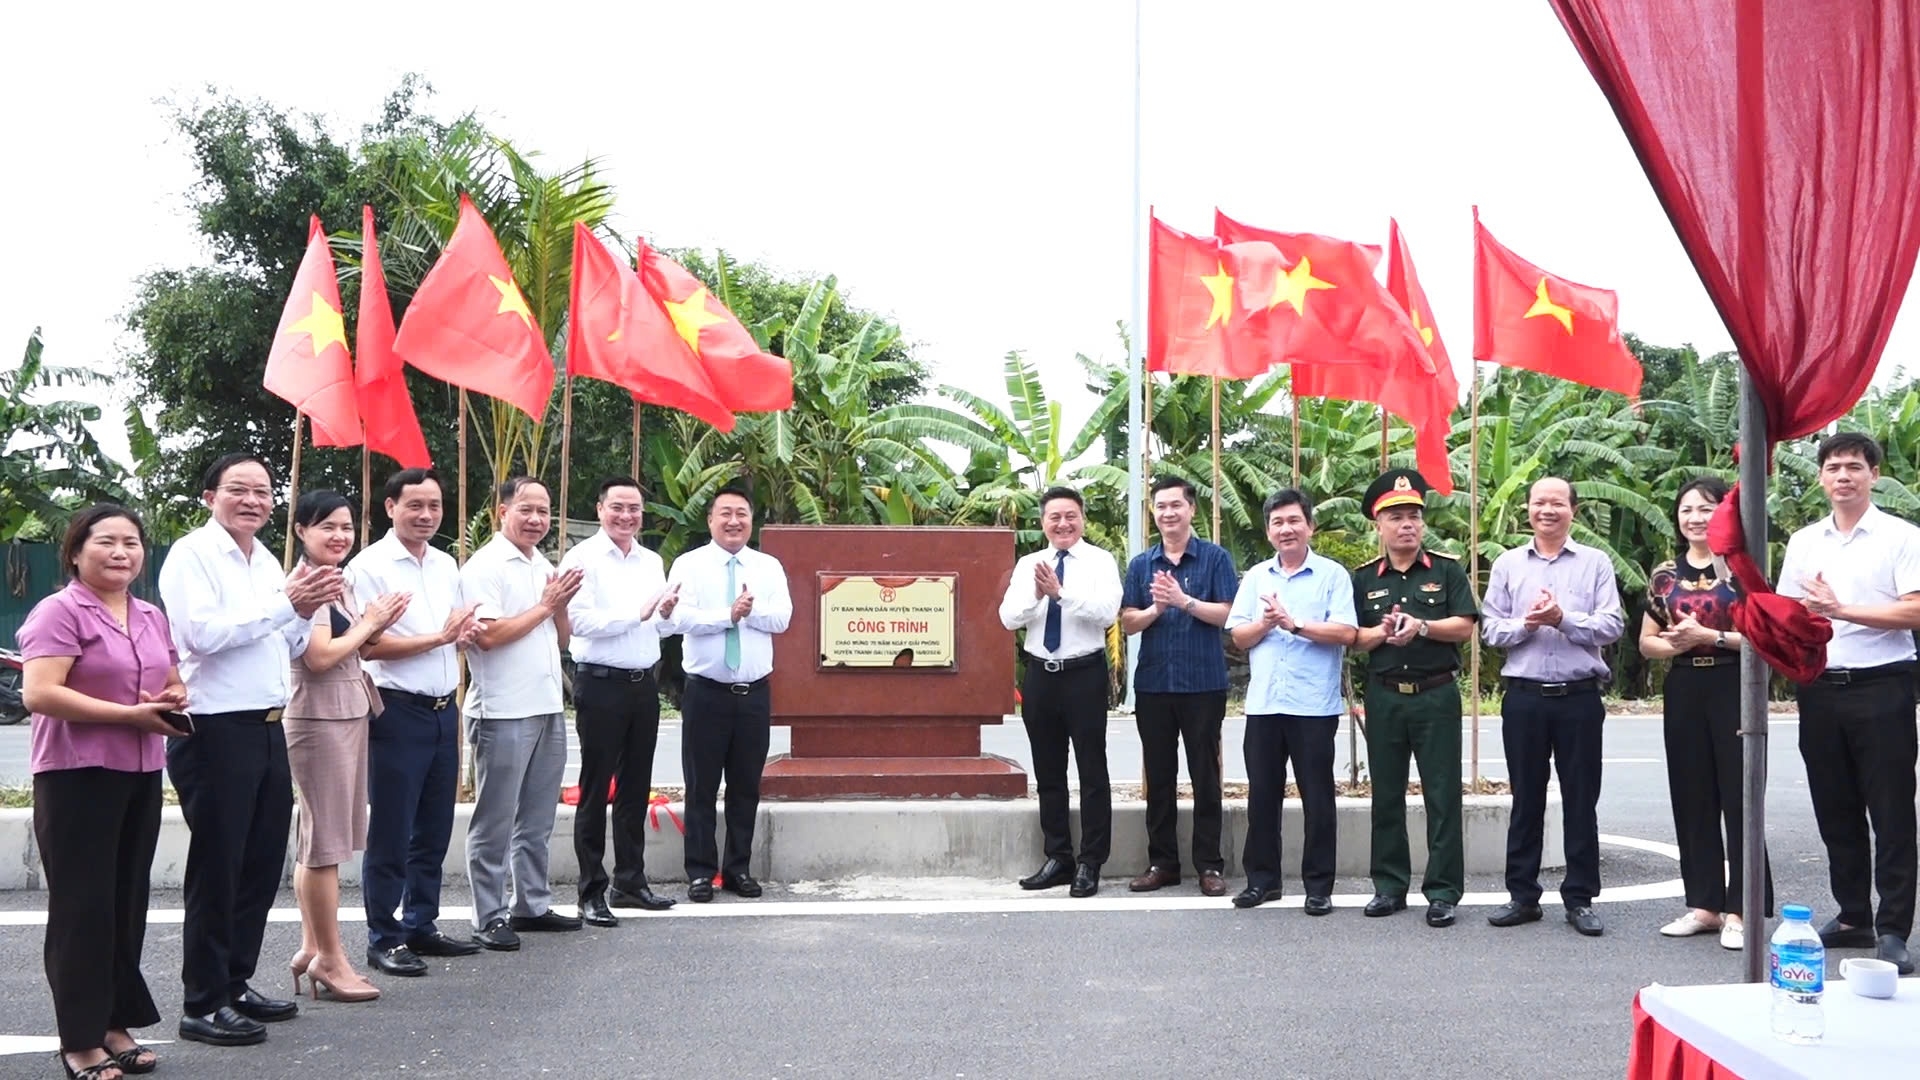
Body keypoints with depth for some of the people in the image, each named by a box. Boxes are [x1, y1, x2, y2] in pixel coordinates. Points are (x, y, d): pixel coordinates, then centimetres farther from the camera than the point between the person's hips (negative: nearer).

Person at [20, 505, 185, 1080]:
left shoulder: (152, 618, 14)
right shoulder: (59, 612, -8)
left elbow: (173, 682, 26)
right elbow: (39, 693, -19)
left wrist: (175, 700, 1)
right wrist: (129, 714, -21)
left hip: (141, 774, 7)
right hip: (77, 775, -7)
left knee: (128, 901, 11)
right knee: (83, 905, -2)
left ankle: (117, 1024, 20)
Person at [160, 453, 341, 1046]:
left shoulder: (268, 563, 15)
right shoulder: (192, 554, -9)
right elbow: (203, 632, -22)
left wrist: (308, 609, 0)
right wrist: (286, 604, -19)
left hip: (266, 728, 8)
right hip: (215, 731, -8)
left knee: (262, 863, 13)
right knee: (216, 868, 0)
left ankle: (235, 983, 26)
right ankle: (204, 1004, 11)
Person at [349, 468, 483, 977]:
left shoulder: (447, 565, 13)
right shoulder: (370, 566, -9)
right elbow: (368, 645, -16)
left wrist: (466, 635, 1)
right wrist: (439, 637, -16)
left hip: (444, 710, 7)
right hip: (398, 711, -7)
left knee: (434, 830, 13)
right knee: (391, 834, 0)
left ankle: (421, 925, 24)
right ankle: (384, 939, 10)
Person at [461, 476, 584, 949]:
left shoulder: (544, 567, 14)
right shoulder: (485, 566, -9)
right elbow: (488, 634, -19)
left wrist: (560, 605, -2)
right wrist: (545, 605, -11)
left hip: (547, 708, 8)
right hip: (503, 713, -8)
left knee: (537, 820, 14)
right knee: (494, 822, 0)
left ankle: (532, 905, 24)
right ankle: (489, 919, 7)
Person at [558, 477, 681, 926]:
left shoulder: (652, 562, 13)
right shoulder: (583, 559, -6)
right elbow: (580, 621, -17)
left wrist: (667, 614, -7)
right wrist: (638, 613, -19)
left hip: (644, 684, 6)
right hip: (600, 685, -6)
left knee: (635, 789, 13)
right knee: (595, 791, 1)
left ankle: (630, 882, 23)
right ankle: (592, 892, 8)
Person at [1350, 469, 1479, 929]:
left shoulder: (1447, 570, 3)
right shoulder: (1364, 578, 8)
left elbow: (1464, 627, -5)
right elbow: (1354, 638, 4)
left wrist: (1421, 625, -19)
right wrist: (1383, 632, -16)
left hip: (1436, 695, -2)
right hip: (1384, 697, 2)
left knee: (1442, 795, -1)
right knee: (1386, 795, 8)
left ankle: (1443, 891, 5)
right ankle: (1389, 886, 18)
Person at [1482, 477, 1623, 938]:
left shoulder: (1595, 563, 5)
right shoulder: (1508, 564, 9)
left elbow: (1612, 625, -4)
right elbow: (1491, 628, 4)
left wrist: (1563, 618, -16)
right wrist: (1526, 624, -14)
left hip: (1580, 696, -1)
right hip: (1524, 696, 1)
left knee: (1580, 801, 4)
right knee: (1526, 799, 8)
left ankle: (1580, 898, 12)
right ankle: (1522, 895, 16)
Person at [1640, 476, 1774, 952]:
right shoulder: (1665, 575, 10)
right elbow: (1647, 643, 13)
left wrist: (1711, 636, -16)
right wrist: (1678, 644, -7)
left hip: (1734, 689, -5)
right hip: (1683, 693, 5)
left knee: (1738, 798, -3)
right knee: (1692, 799, 8)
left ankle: (1739, 909, 2)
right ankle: (1704, 904, 17)